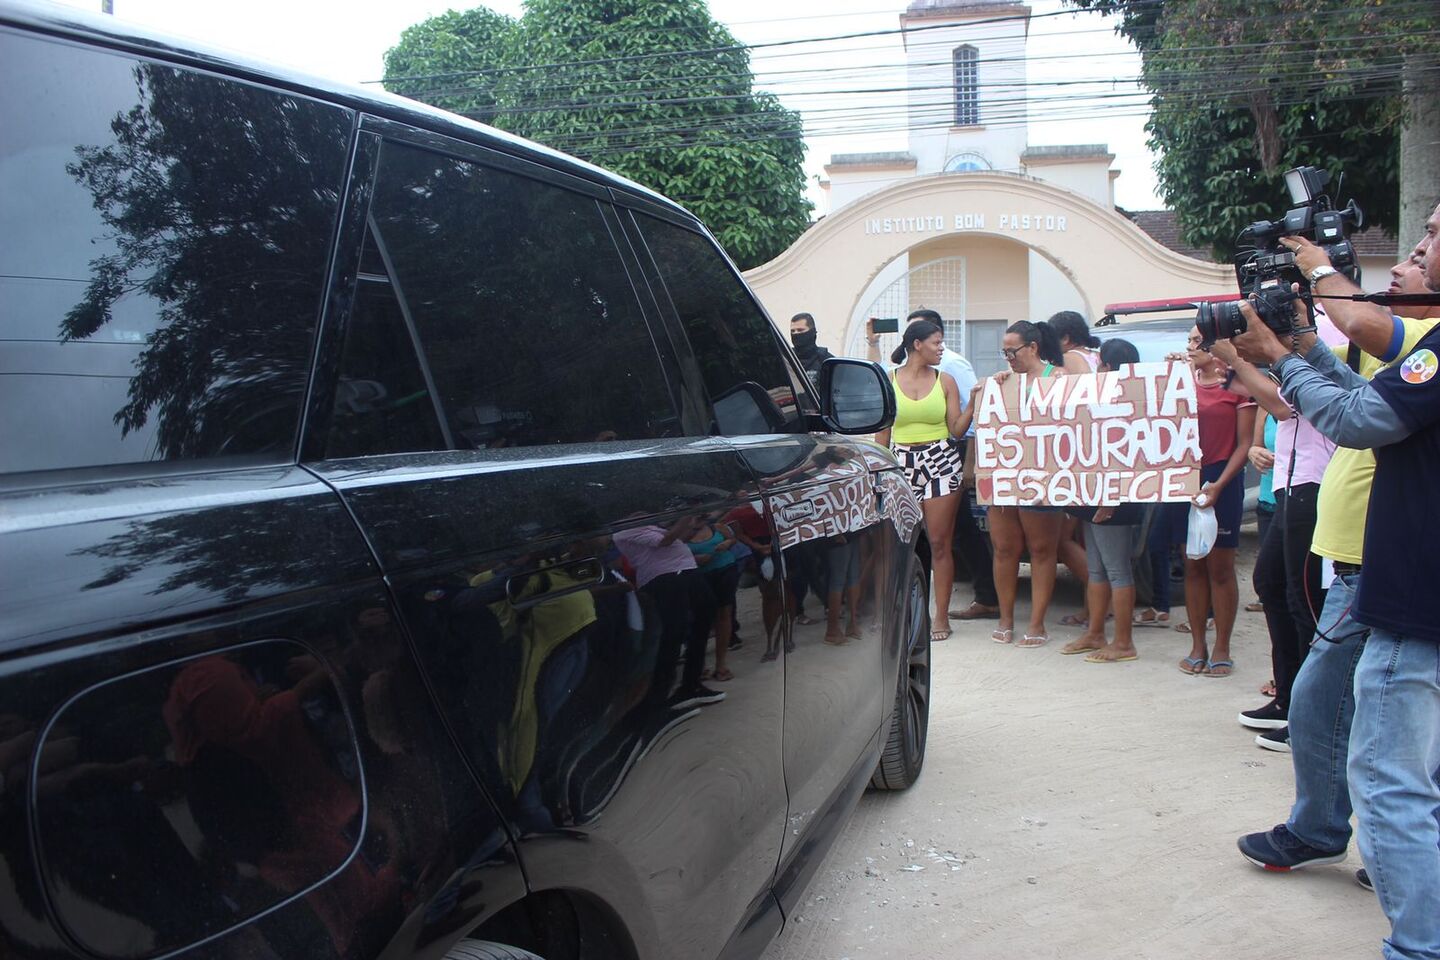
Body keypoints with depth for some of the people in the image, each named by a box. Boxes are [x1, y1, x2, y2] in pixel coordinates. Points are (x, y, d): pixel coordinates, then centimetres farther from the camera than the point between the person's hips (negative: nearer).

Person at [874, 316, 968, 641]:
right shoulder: (888, 380, 5)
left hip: (941, 462, 0)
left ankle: (941, 616, 7)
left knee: (939, 543, 0)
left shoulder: (945, 381, 7)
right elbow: (882, 432, 7)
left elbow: (956, 429, 2)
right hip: (902, 464, 0)